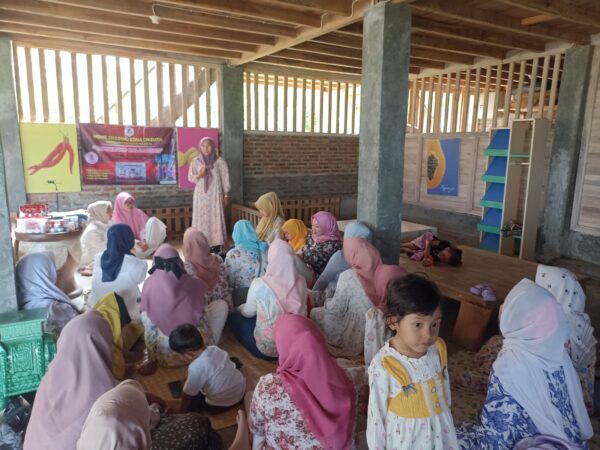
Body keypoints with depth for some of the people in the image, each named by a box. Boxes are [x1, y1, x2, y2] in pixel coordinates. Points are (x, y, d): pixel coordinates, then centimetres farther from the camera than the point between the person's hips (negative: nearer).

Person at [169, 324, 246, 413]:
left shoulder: (195, 368, -28)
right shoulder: (214, 349, -8)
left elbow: (187, 394, -13)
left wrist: (181, 411, 6)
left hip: (223, 404, -5)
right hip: (242, 387, 6)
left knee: (190, 400, 13)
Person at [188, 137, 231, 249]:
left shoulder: (220, 161, -2)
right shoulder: (196, 161, 2)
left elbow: (225, 178, 1)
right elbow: (190, 177, 6)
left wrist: (226, 195, 0)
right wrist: (198, 175, -16)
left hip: (215, 194, -2)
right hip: (201, 194, 2)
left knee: (215, 218, -2)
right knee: (201, 218, 2)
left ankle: (216, 243, 3)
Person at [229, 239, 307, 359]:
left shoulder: (259, 285, -23)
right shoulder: (301, 282, -11)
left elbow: (249, 312, -4)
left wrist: (240, 308, 21)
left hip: (267, 349, -5)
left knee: (234, 317, 17)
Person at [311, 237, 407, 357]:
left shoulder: (349, 277, -20)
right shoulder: (386, 272, -10)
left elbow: (335, 309, -10)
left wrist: (327, 302, 10)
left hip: (355, 337, -5)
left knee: (314, 313, 14)